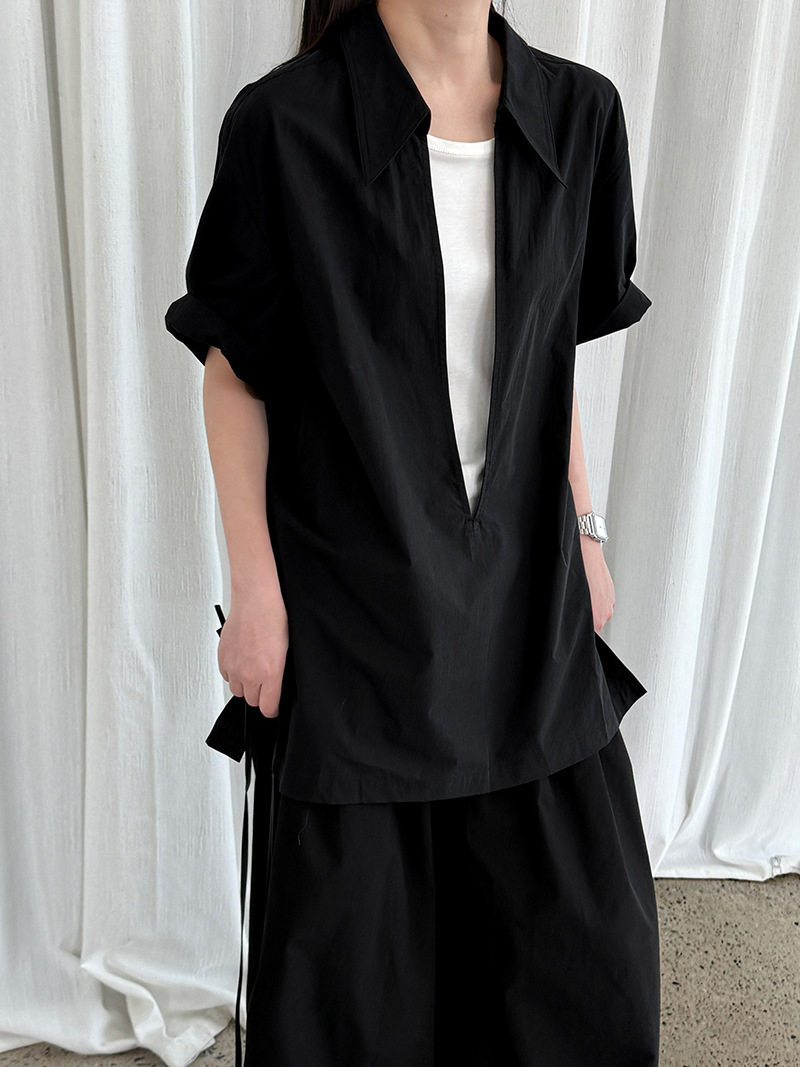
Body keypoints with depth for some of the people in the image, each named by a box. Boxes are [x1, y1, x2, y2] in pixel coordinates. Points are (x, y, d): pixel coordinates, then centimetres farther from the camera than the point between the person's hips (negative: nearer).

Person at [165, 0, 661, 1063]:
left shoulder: (578, 113, 3)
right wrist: (256, 588, -8)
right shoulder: (287, 122, -10)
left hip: (525, 583, 5)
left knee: (585, 926, 16)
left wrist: (583, 528, 11)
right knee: (350, 936, 13)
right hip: (353, 590, -4)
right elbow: (232, 369, -6)